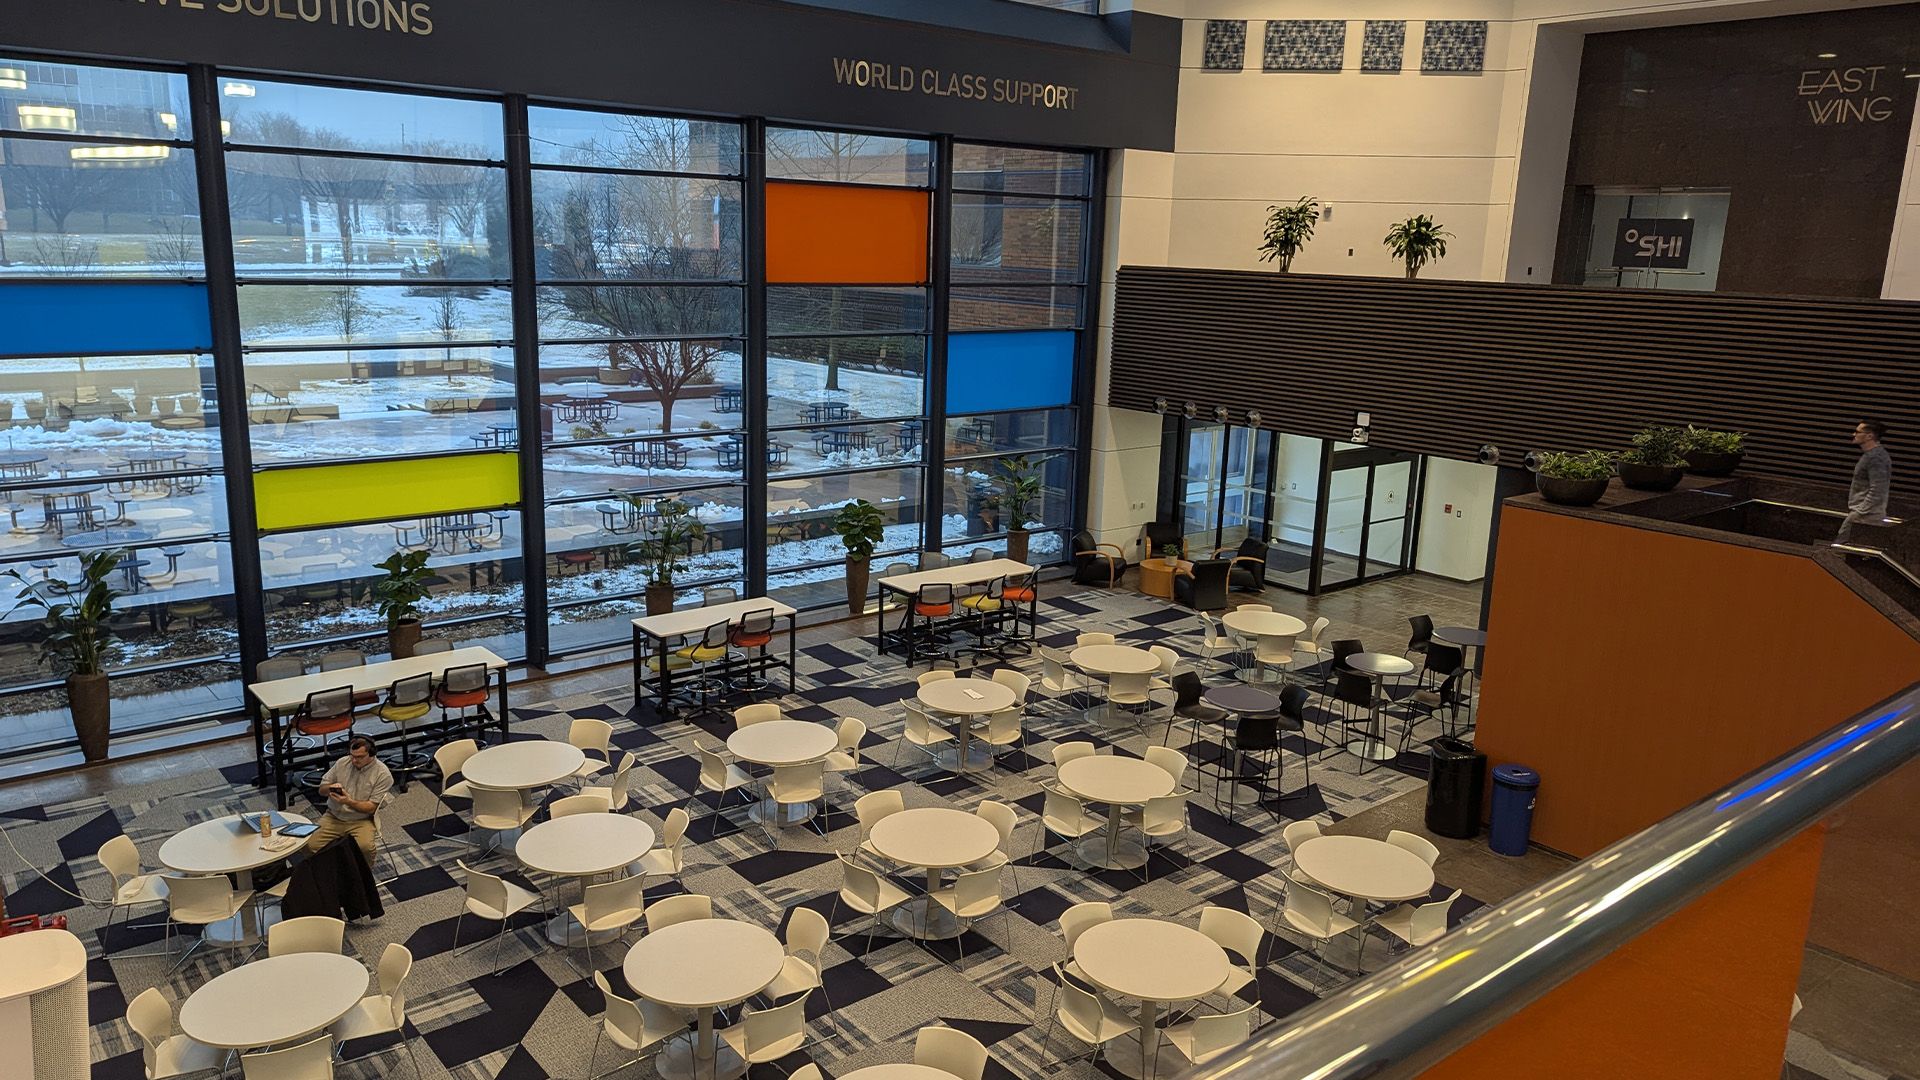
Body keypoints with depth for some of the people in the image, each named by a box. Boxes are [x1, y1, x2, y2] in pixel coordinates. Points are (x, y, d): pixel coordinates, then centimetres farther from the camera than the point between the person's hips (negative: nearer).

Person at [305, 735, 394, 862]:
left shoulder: (382, 774, -10)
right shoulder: (342, 763, 3)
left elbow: (371, 808, -11)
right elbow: (321, 789, 12)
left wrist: (349, 802, -26)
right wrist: (330, 788, -12)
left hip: (361, 820, -4)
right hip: (333, 817, 4)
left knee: (365, 847, -32)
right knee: (311, 845, -19)